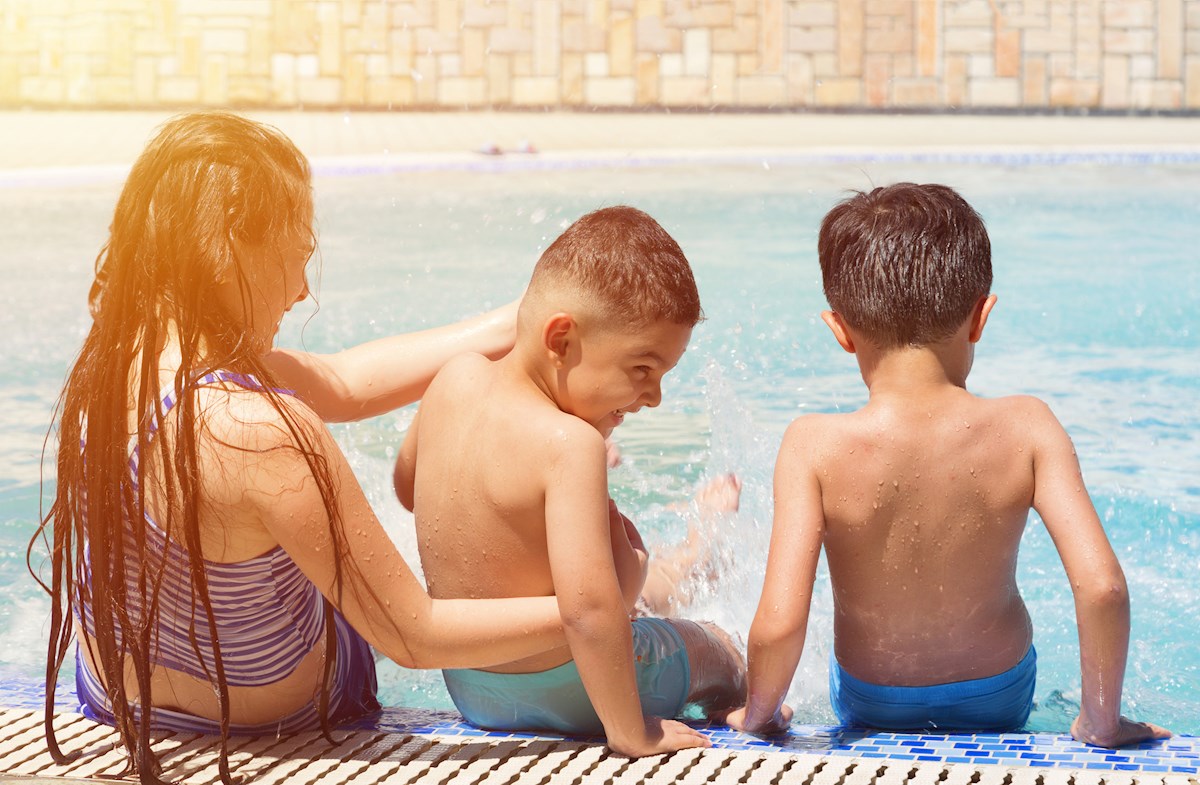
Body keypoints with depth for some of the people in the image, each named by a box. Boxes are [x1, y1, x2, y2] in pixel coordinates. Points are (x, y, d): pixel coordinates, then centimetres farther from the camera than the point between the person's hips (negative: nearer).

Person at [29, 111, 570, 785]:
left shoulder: (118, 356, -15)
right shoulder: (262, 433, -40)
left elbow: (342, 382, -2)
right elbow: (415, 637, -31)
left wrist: (504, 329, -1)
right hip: (271, 717, -6)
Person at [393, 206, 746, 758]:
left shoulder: (456, 378, -9)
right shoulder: (568, 445, -33)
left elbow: (407, 487, 11)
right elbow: (588, 606, -40)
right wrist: (630, 731, -30)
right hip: (563, 695, -7)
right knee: (721, 649, 22)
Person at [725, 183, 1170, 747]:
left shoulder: (816, 447, -28)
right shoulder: (1024, 430, -24)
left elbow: (779, 623, -33)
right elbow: (1102, 586, -30)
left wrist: (759, 712, -13)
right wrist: (1100, 720, -15)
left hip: (869, 706, -1)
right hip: (1001, 701, 1)